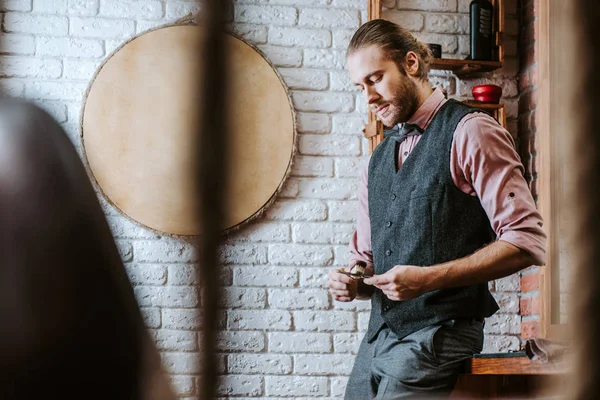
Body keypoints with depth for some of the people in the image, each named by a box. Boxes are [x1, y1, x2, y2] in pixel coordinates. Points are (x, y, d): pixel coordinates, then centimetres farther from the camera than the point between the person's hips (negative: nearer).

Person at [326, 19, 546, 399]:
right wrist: (353, 282, -1)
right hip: (378, 337, 7)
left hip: (437, 337, -7)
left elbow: (527, 242, -13)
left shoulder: (470, 132, -6)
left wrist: (429, 278, -20)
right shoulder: (379, 159, 16)